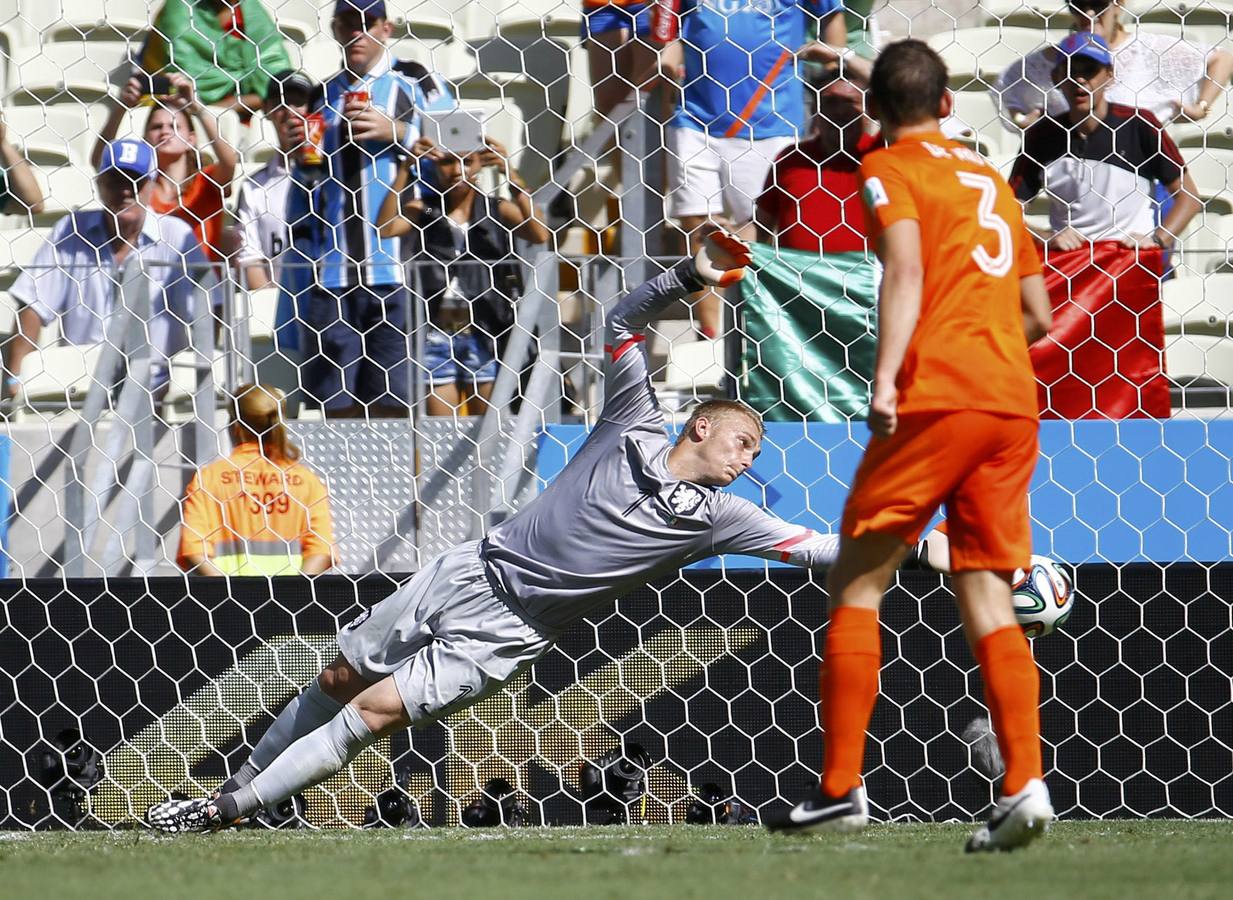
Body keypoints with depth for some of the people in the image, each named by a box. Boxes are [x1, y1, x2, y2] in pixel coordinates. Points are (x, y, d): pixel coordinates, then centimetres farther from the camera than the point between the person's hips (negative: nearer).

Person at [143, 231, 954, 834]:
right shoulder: (637, 429, 1)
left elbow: (817, 547, -8)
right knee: (341, 680, 9)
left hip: (508, 637, -2)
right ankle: (240, 781, 28)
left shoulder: (715, 517, -4)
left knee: (373, 714, -13)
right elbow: (625, 321, 3)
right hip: (473, 575, 2)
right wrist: (692, 279, -11)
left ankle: (227, 812, -7)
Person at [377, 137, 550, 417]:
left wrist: (510, 175, -18)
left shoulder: (497, 211, 4)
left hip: (484, 334, -1)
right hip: (438, 331, 1)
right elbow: (386, 228, -9)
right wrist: (405, 170, -13)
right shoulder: (424, 210, 8)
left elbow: (540, 234, -12)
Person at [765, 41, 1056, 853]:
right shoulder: (991, 179, 22)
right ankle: (1025, 785, -12)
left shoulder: (890, 170, 4)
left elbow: (907, 269, -15)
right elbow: (1038, 314, 23)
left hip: (936, 397, -6)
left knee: (856, 583, 3)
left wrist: (886, 375, -25)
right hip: (1014, 400, 6)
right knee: (988, 598, 5)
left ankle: (840, 789, 0)